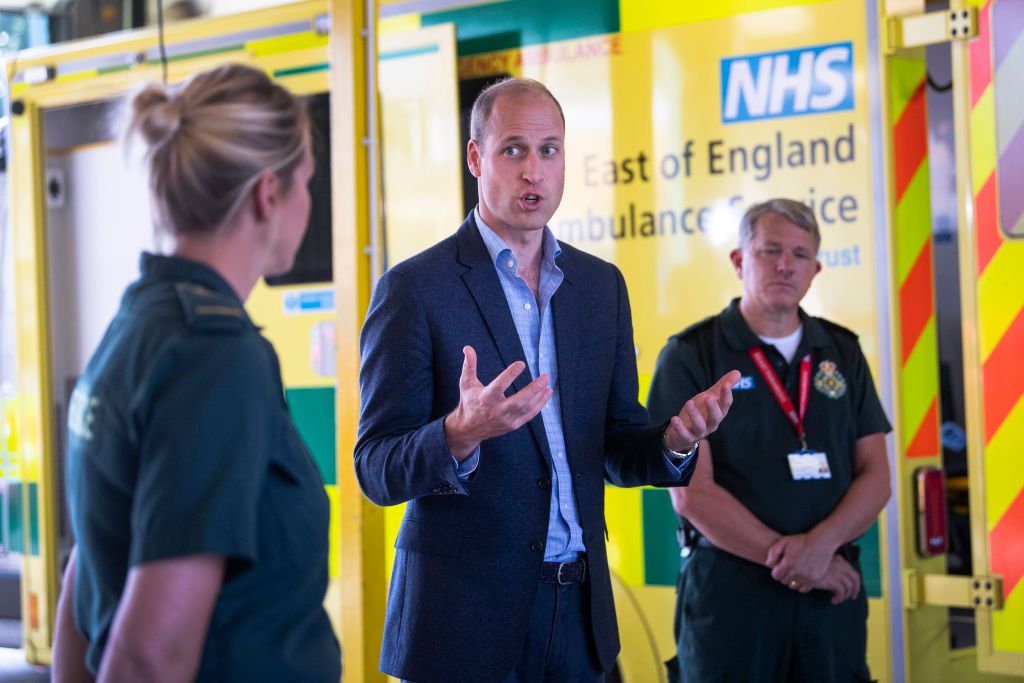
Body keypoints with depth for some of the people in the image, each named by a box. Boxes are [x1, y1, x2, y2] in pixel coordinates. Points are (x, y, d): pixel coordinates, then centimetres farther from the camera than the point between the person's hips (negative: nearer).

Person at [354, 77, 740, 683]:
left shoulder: (602, 285, 9)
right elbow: (377, 472, -10)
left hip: (580, 610, 5)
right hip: (466, 611, -5)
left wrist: (674, 440, -9)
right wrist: (461, 434, -29)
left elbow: (615, 451, 12)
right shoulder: (415, 287, -8)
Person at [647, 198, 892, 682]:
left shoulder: (842, 353, 10)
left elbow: (875, 475, 6)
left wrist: (821, 544, -13)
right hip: (729, 586, -3)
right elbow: (691, 492, -9)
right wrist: (785, 557, -13)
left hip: (834, 588, 4)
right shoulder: (691, 356, -2)